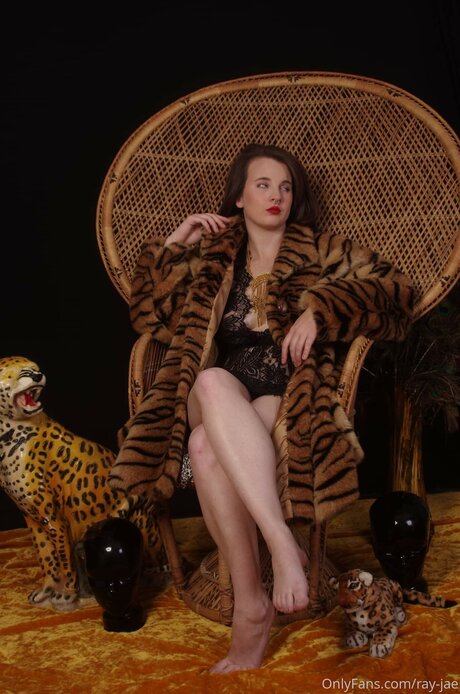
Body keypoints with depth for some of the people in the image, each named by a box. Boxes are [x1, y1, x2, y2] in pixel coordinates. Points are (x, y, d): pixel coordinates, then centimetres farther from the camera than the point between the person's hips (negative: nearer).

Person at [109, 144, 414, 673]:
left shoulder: (319, 251, 16)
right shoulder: (214, 257, 21)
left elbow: (391, 287, 3)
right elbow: (150, 314, 23)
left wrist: (319, 311, -11)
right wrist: (174, 245, 14)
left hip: (288, 399, -2)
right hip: (217, 400, 2)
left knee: (208, 446, -36)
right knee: (212, 381, -38)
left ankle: (252, 605, -33)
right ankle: (283, 546, -39)